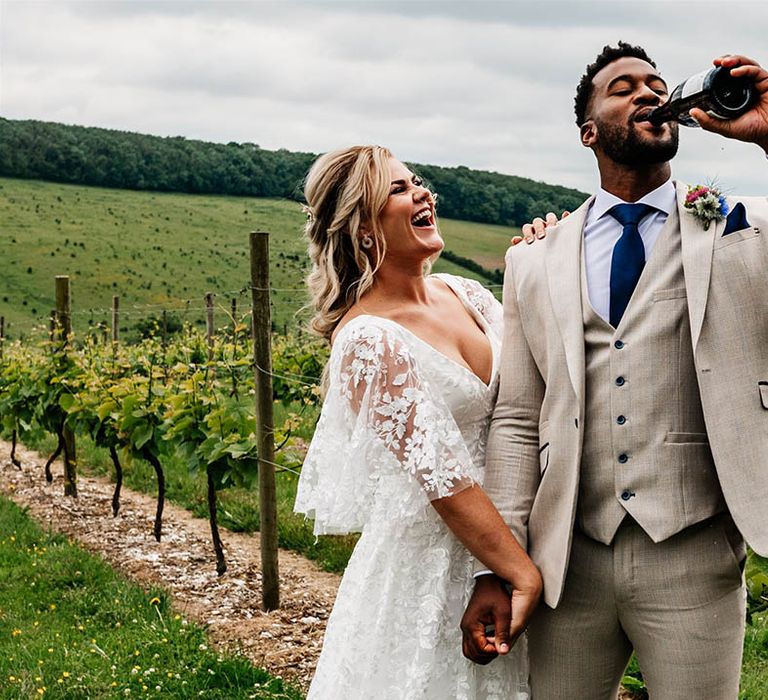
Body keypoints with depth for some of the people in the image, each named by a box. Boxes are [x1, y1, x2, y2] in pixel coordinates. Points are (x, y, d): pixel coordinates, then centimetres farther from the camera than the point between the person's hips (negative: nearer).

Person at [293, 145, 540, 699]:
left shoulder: (464, 294, 3)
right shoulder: (368, 340, -20)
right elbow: (443, 476, -23)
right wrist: (525, 574, -21)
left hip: (503, 527, 7)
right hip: (425, 554, -7)